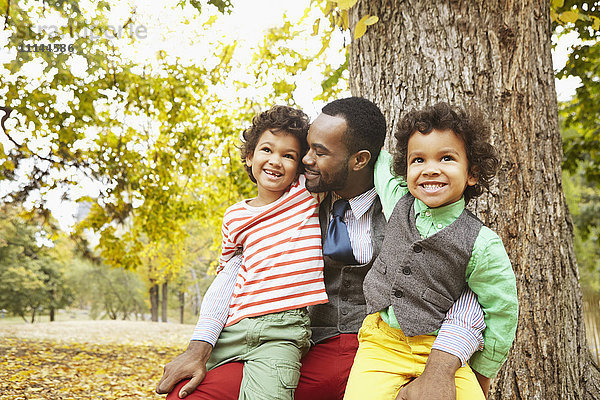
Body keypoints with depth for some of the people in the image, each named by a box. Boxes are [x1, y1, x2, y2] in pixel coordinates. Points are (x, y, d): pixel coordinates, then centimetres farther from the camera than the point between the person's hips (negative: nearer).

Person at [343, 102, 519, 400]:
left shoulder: (482, 245, -10)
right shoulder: (397, 202, 0)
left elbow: (501, 313, 1)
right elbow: (379, 159, 22)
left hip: (440, 351, -2)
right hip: (380, 343, 2)